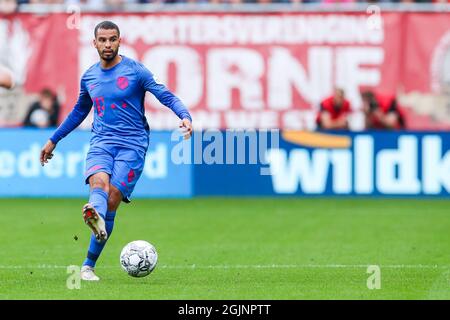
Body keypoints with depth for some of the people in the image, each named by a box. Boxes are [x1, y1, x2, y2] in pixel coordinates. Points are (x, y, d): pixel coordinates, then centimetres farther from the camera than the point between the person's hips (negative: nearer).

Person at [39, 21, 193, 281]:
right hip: (101, 143, 3)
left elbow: (167, 96, -7)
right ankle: (96, 217, -64)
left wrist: (185, 116, -27)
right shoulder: (89, 77, 14)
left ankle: (89, 265, -4)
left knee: (112, 201, -12)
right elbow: (80, 111, 30)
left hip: (132, 145, -3)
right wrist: (54, 140, 36)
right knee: (99, 181, -29)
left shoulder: (135, 71, -1)